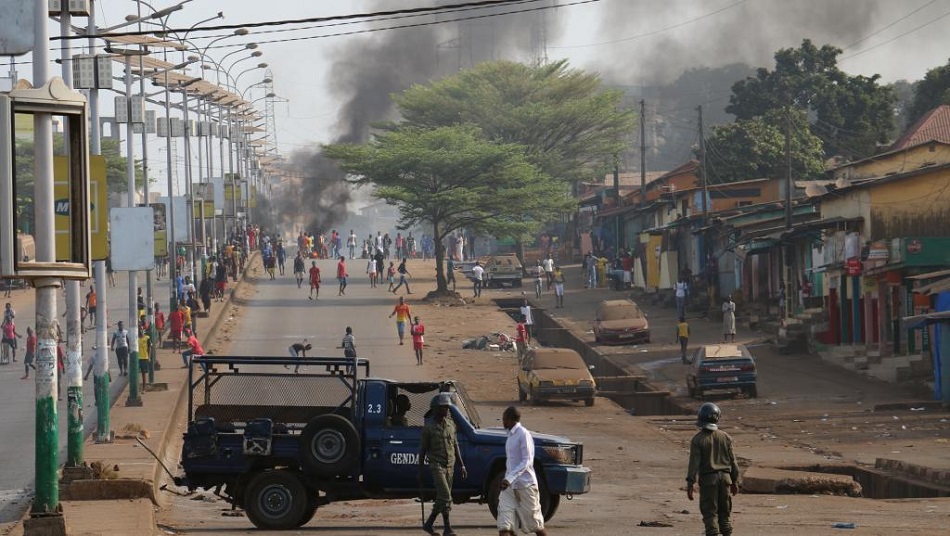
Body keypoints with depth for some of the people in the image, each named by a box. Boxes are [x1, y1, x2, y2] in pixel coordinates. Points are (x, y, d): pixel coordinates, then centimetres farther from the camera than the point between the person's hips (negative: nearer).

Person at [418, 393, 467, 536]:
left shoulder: (451, 424, 10)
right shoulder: (429, 427, -7)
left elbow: (455, 446, 16)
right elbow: (422, 450, -3)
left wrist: (462, 465, 12)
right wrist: (420, 472, -3)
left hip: (450, 466, 6)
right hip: (436, 465, -6)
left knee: (442, 498, 8)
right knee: (445, 496, -15)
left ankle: (428, 524, 21)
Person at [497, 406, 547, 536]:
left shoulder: (523, 434, -12)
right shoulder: (510, 436, 15)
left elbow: (527, 461, -19)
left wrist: (510, 478, -28)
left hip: (525, 485, -8)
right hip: (509, 486, 8)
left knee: (536, 525, 5)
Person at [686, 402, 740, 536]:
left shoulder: (698, 440, -9)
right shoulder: (725, 437, 2)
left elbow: (694, 463, -12)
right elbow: (732, 461, 7)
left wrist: (690, 483, -9)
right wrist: (735, 481, 16)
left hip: (708, 479, -3)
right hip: (724, 476, 3)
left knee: (709, 512, 0)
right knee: (724, 511, 14)